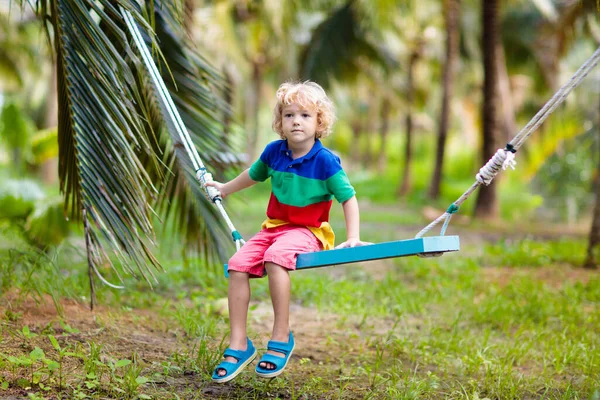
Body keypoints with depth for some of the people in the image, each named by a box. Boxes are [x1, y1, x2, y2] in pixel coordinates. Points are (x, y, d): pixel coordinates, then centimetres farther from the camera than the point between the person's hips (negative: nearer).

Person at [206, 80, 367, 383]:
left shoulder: (325, 161, -12)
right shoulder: (274, 152, 2)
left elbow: (348, 198, -7)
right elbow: (254, 175, 23)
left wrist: (352, 238, -16)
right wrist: (225, 188, 36)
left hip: (308, 231, -5)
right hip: (274, 227, 5)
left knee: (275, 258, -36)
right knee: (237, 266, -17)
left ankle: (281, 338, -25)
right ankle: (238, 345, -8)